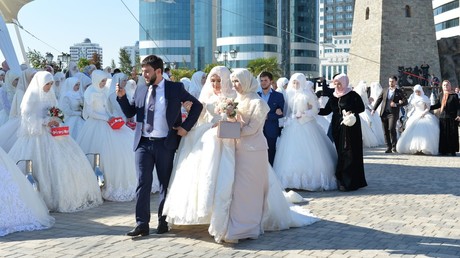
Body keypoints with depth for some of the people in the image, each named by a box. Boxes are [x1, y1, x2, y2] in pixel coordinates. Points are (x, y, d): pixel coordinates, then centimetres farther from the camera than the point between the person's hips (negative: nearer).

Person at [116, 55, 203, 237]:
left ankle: (163, 221, 20)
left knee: (166, 183, 9)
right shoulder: (140, 90, 9)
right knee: (143, 182, -4)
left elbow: (197, 105, 5)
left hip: (165, 143, -2)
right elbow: (130, 113, 12)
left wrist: (186, 126, -3)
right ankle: (142, 224, -2)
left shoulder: (175, 88, -1)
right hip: (143, 143, 2)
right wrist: (122, 97, -4)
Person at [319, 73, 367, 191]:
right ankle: (341, 180, 13)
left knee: (348, 153, -7)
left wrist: (352, 112, -17)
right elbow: (326, 111, 11)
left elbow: (361, 107, -2)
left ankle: (349, 182, -5)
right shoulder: (333, 97, 10)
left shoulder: (352, 95, -5)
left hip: (350, 127, -5)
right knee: (339, 153, 5)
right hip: (337, 128, 5)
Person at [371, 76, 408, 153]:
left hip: (393, 114, -4)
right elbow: (378, 100, 15)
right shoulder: (384, 91, 15)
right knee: (385, 131, 3)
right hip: (384, 113, 4)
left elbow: (405, 102, 2)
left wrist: (396, 105, -12)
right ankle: (388, 147, 10)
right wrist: (373, 109, 5)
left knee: (392, 129, -18)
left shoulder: (399, 92, 6)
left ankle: (394, 146, -4)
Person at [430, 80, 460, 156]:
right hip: (442, 117, 4)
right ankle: (444, 150, 8)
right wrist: (429, 108, 9)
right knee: (443, 135, 2)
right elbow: (437, 105, 17)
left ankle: (453, 150, 3)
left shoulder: (454, 95, -1)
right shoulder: (440, 95, 11)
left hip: (452, 118, -4)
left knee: (452, 134, -2)